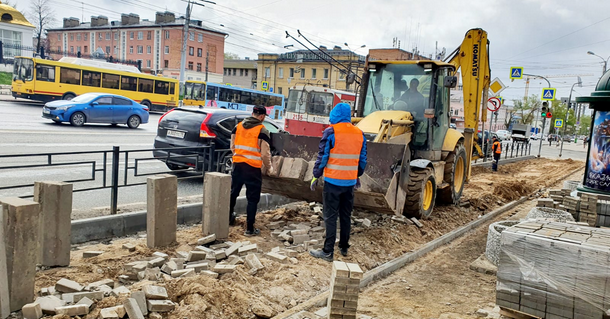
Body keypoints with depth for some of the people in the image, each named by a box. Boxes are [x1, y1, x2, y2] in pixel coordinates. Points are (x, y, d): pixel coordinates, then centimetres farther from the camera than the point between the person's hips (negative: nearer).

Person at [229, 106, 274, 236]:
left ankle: (229, 217, 40)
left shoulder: (238, 126, 6)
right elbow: (265, 153, -12)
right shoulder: (262, 130, -9)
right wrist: (269, 168, 3)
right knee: (253, 198, 4)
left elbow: (232, 147, 11)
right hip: (253, 167, -5)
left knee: (233, 192, 23)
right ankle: (250, 228, 7)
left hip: (237, 164, 5)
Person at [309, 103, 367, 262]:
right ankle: (344, 247, 24)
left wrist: (316, 176, -2)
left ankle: (328, 251, 1)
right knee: (346, 216, 15)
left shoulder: (331, 132, -9)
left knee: (331, 217, -1)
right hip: (350, 182, 5)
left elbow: (322, 157, -10)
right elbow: (362, 159, 12)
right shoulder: (359, 134, 7)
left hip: (333, 181, -5)